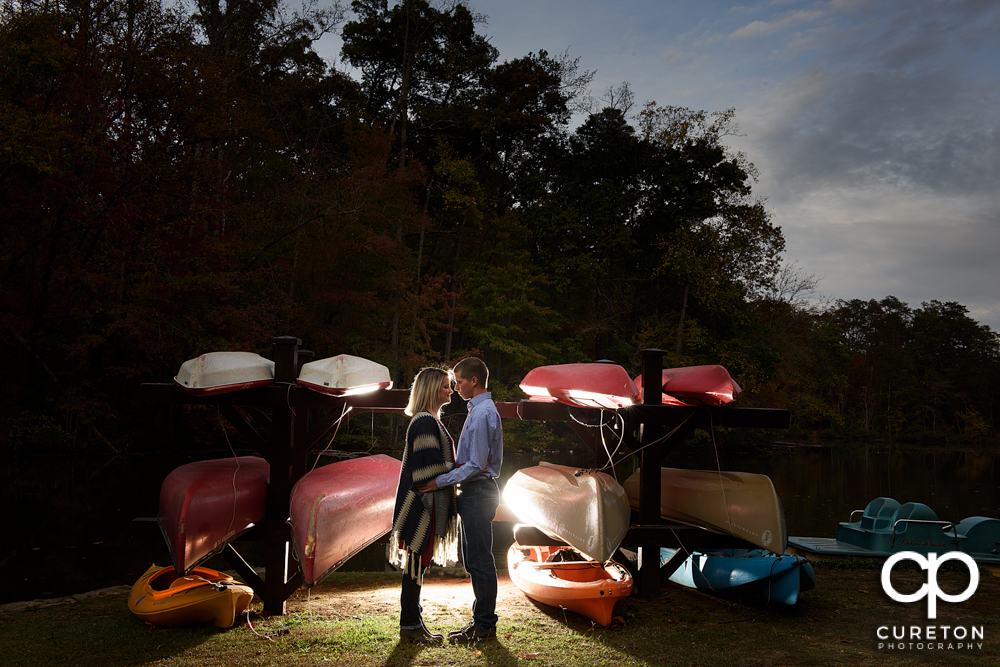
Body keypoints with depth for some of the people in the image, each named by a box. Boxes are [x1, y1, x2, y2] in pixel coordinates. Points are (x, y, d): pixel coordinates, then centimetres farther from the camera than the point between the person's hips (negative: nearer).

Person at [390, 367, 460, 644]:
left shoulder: (431, 421, 17)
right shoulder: (425, 423, -16)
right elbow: (433, 465, -21)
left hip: (428, 503, 10)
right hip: (423, 503, -10)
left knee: (420, 562, 14)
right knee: (417, 562, -2)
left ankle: (413, 622, 23)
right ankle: (409, 626, 8)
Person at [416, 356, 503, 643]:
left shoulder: (482, 414, -17)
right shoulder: (482, 410, 15)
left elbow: (476, 464, -21)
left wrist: (440, 482, -17)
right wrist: (452, 471, 13)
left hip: (477, 493, -11)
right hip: (475, 492, 11)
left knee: (479, 560, -3)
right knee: (475, 560, 15)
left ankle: (484, 624, 5)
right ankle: (482, 620, 23)